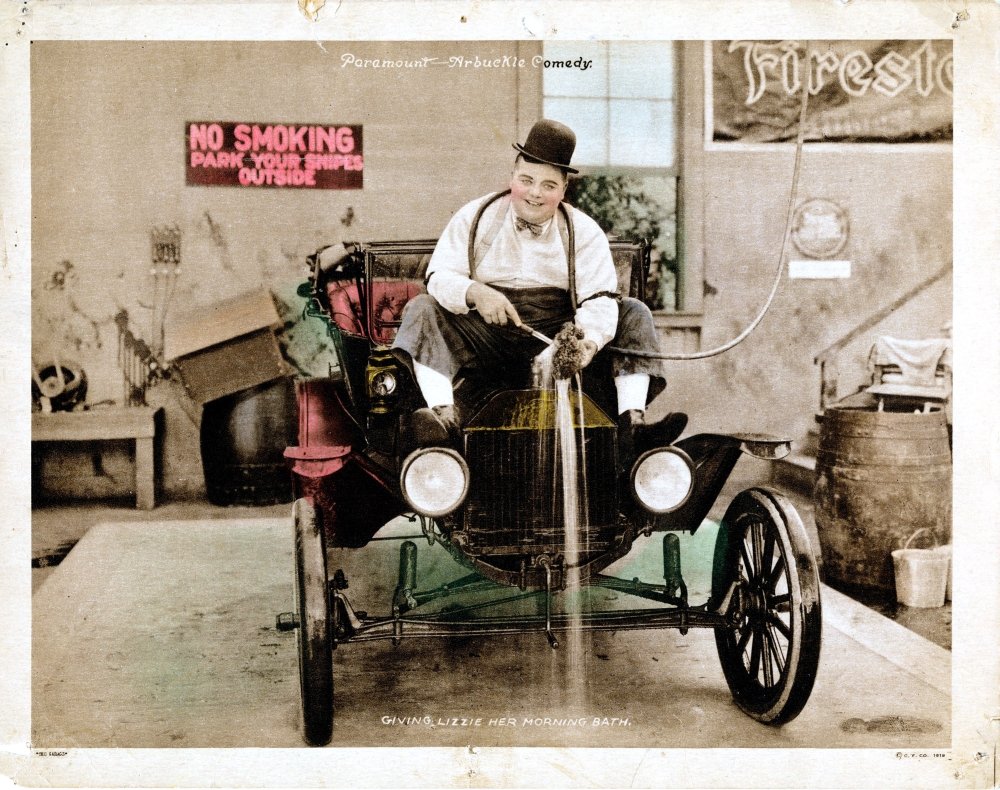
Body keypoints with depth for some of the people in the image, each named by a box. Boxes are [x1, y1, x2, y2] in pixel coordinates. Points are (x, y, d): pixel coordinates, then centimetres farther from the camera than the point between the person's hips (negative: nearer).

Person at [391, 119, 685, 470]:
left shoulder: (584, 231, 2)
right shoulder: (475, 217, 2)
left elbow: (599, 300, -10)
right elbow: (439, 276, -6)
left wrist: (590, 340, -32)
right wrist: (474, 292, -29)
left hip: (558, 342, 1)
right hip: (487, 342, 0)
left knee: (634, 314, -15)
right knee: (422, 309, -23)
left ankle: (632, 423, -30)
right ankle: (445, 416, -41)